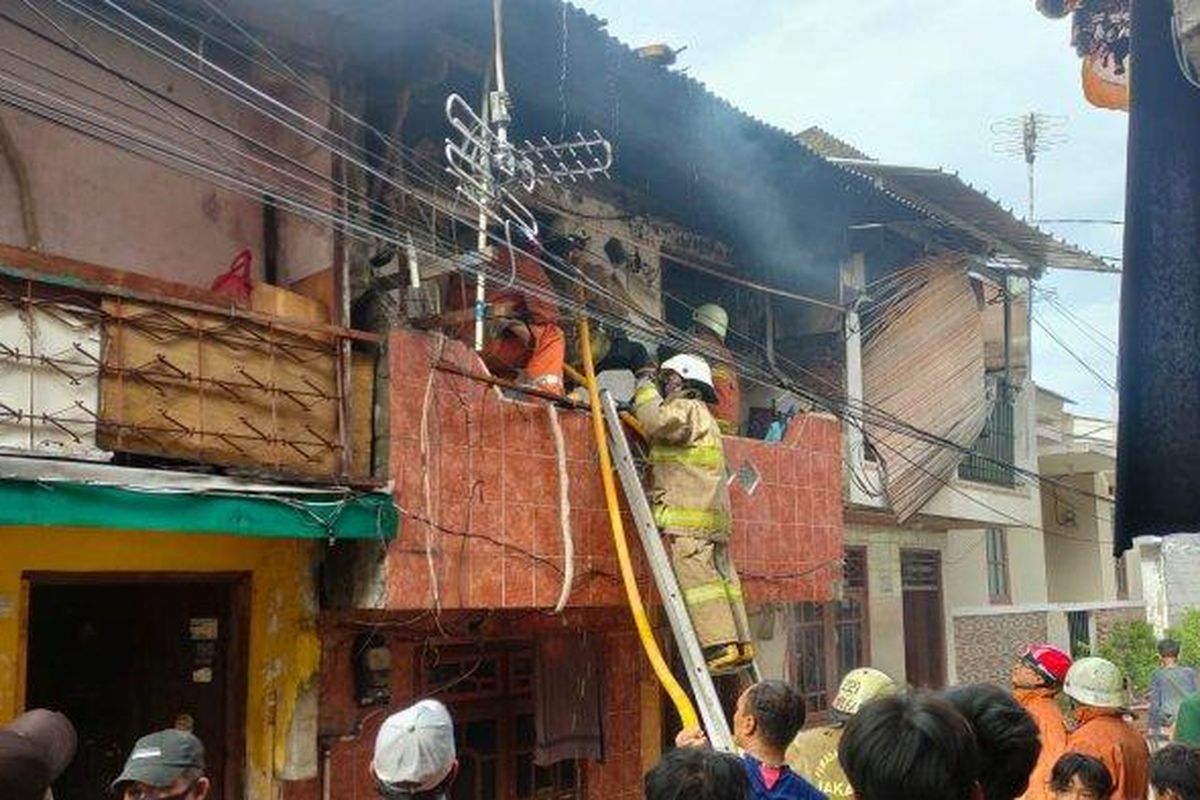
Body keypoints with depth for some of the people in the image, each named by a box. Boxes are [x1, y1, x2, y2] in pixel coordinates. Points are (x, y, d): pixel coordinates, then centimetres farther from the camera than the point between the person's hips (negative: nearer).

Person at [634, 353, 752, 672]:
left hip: (690, 516, -10)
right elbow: (659, 434, 33)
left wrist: (646, 387, -3)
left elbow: (657, 421, -19)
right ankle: (740, 642, 6)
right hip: (713, 516, 10)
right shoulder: (701, 417, 31)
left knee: (697, 578, -14)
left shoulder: (688, 409, -1)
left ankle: (720, 645, -19)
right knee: (722, 575, 7)